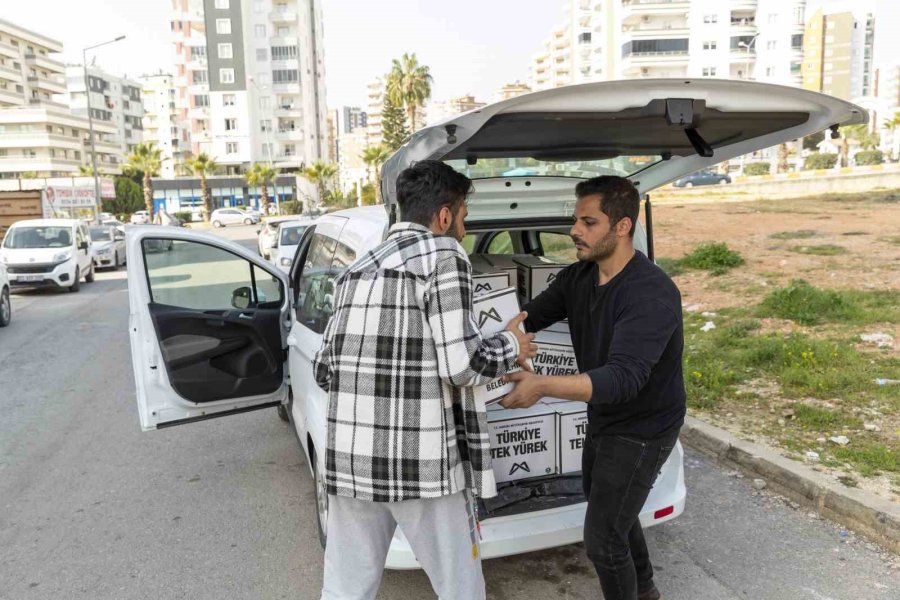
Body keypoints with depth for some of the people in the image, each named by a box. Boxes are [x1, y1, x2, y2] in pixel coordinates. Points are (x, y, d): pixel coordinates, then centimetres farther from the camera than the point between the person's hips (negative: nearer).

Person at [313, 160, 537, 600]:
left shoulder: (360, 268, 13)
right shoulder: (443, 254, -7)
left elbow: (325, 371, 12)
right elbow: (462, 365, -14)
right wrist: (511, 347, 6)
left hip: (349, 460, 6)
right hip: (419, 463, -6)